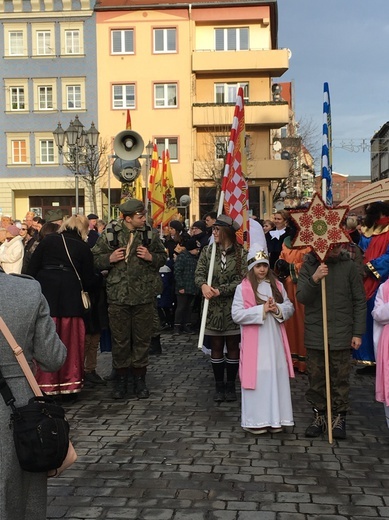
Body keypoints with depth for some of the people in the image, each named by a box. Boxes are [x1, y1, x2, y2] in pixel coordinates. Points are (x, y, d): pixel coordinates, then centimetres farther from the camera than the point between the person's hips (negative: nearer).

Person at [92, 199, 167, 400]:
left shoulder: (151, 234, 4)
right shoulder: (109, 235, -1)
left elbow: (163, 257, 12)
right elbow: (95, 258, 5)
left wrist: (151, 257, -8)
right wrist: (109, 258, -13)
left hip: (144, 296, 1)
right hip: (118, 296, -1)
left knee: (142, 339, 8)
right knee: (120, 340, 5)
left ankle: (139, 379, 21)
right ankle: (121, 380, 19)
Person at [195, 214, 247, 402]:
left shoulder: (241, 253, -5)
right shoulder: (207, 251, 3)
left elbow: (242, 280, -11)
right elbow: (199, 273, -3)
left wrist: (220, 291, -18)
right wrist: (203, 285, -25)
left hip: (234, 307, -2)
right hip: (213, 307, 2)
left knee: (233, 345, 8)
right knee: (216, 346, 8)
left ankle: (230, 385, 20)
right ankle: (219, 385, 18)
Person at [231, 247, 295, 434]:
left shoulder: (277, 285, 8)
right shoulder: (243, 288, -6)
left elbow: (290, 307, 9)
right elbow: (236, 314, -12)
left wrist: (278, 309, -12)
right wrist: (261, 310, -17)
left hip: (275, 341, 4)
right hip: (255, 343, -4)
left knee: (276, 377, 7)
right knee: (257, 377, -1)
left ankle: (275, 418, 17)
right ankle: (255, 420, 9)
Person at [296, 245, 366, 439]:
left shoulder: (349, 266, -2)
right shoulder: (308, 266, 0)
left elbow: (360, 302, 2)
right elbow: (301, 297, -6)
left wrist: (358, 333, -1)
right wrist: (314, 279, -23)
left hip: (341, 334, -1)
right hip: (314, 334, 1)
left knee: (340, 378, 5)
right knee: (316, 377, 8)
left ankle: (339, 417, 17)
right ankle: (319, 415, 21)